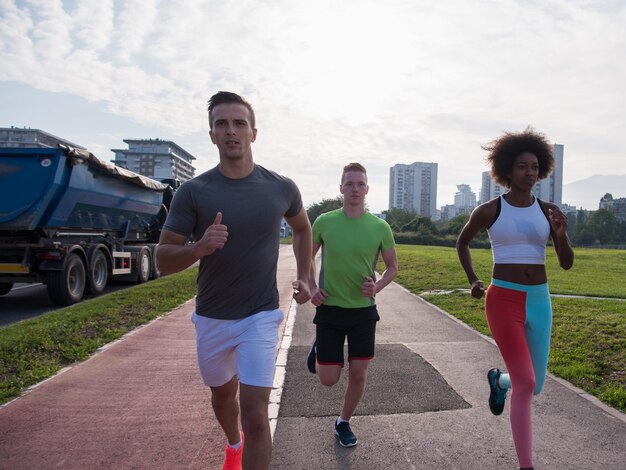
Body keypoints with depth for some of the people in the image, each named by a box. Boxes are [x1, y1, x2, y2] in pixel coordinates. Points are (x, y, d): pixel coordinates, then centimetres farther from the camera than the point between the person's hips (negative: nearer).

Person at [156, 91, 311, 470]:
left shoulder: (281, 188, -6)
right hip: (211, 317, 2)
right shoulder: (193, 192, -10)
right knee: (222, 394, 23)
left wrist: (304, 277, 6)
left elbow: (303, 228, 14)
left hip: (261, 317, -1)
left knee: (255, 413, -7)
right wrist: (200, 246, -30)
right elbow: (164, 259, -10)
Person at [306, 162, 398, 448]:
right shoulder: (324, 222, -6)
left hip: (364, 310, 1)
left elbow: (392, 267, 6)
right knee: (329, 379, 4)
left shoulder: (380, 227, -7)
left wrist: (377, 287, -13)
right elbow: (307, 255, 9)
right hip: (329, 308, 0)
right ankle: (319, 349, 37)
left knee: (358, 375, 7)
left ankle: (344, 422, 34)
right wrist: (311, 288, -4)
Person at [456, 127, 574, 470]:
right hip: (503, 300, -4)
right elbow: (462, 241, 13)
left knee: (534, 386, 12)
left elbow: (567, 264, 4)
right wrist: (472, 280, 3)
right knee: (526, 385, -12)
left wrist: (562, 235, -16)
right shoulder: (488, 210, -5)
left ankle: (498, 380, 48)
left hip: (539, 300, 4)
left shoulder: (549, 211, 4)